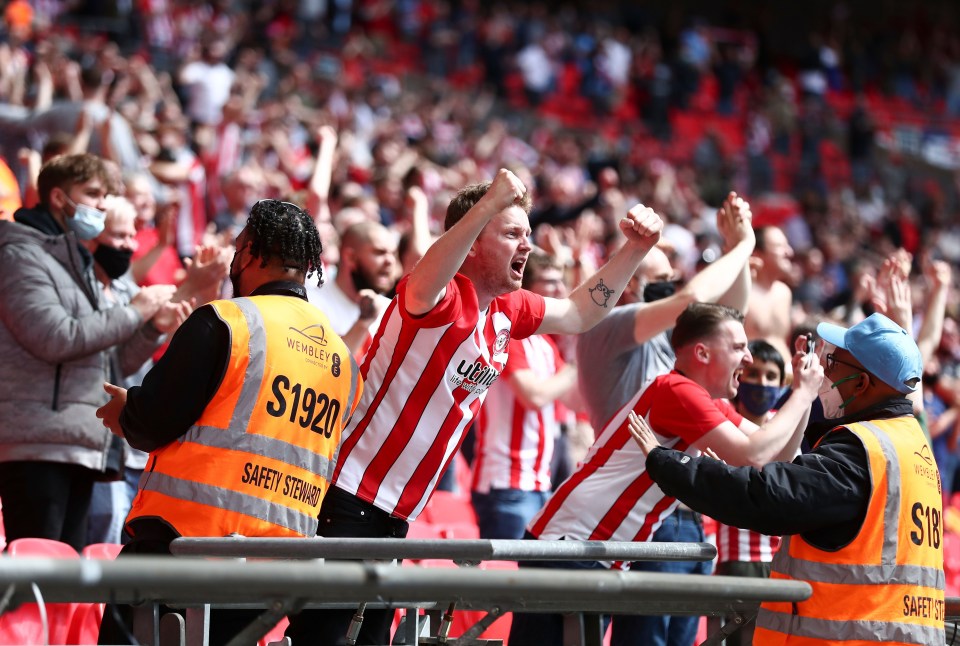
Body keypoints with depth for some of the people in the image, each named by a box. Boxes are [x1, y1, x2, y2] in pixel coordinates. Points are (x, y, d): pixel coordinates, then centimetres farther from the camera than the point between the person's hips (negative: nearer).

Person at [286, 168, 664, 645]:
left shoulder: (508, 310, 9)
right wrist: (490, 203, -49)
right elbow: (422, 287, -41)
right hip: (348, 501, -9)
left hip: (397, 514, 9)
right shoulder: (444, 298, -16)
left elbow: (579, 313, 23)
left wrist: (635, 249, 10)